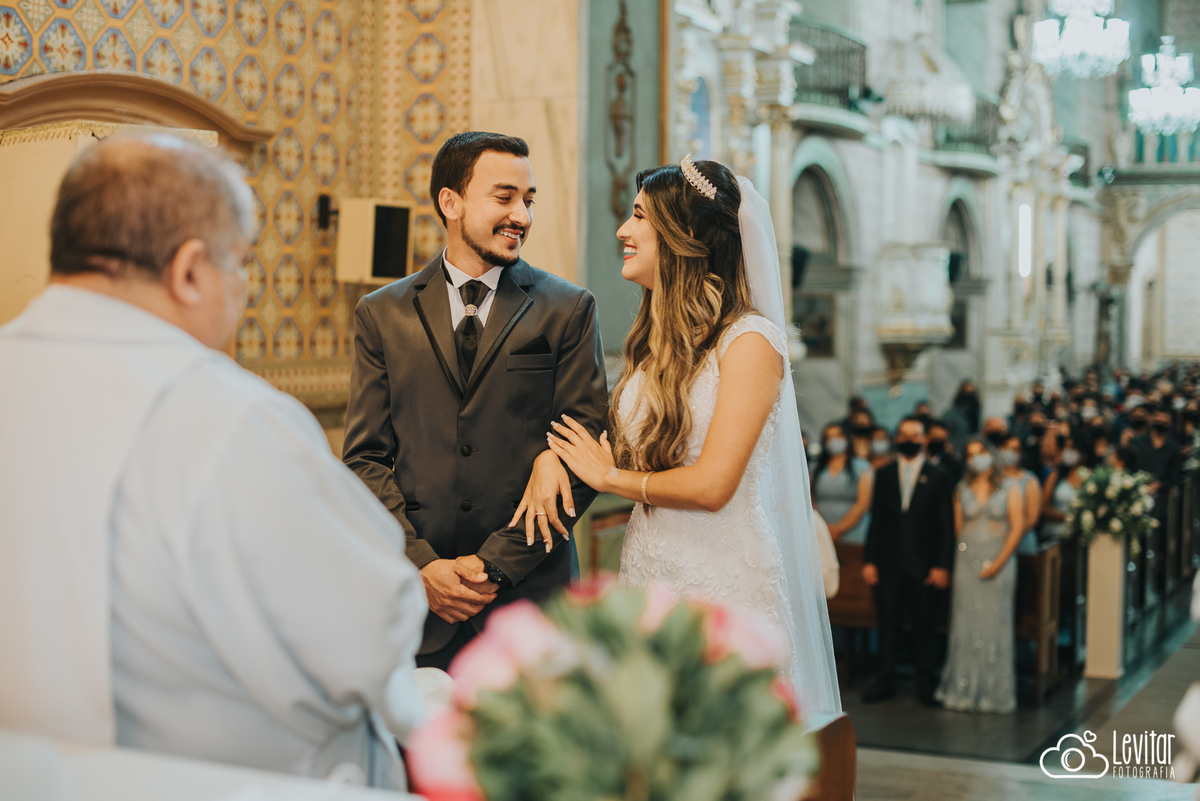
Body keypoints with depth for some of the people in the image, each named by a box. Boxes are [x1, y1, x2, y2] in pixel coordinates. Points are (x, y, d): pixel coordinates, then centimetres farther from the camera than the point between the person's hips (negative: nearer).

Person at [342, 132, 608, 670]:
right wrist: (420, 565, -9)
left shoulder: (569, 310, 3)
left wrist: (495, 564, -10)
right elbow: (365, 459, 5)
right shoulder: (382, 315, 7)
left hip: (529, 595, -1)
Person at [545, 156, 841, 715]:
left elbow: (711, 485, -18)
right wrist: (553, 456, -4)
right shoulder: (655, 342, 12)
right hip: (647, 578, 7)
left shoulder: (749, 340, -12)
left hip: (724, 586, -7)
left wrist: (607, 476, -4)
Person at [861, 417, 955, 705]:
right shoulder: (883, 474, 10)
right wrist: (869, 560, 2)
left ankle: (925, 684, 12)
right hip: (889, 562, 2)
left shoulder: (936, 477, 4)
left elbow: (946, 525, 1)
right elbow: (876, 519, 8)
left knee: (923, 625, 3)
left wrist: (942, 565, -6)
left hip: (922, 564, -1)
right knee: (888, 622, 3)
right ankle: (885, 680, 11)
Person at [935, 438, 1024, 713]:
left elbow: (1017, 526, -3)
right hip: (967, 562, 2)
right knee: (966, 625, 1)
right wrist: (965, 552, -1)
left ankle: (996, 692, 6)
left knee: (995, 625, -1)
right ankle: (964, 690, 7)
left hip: (999, 562, -2)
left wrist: (999, 561, -10)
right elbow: (957, 527, 10)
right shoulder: (962, 490, 10)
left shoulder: (1009, 489, 3)